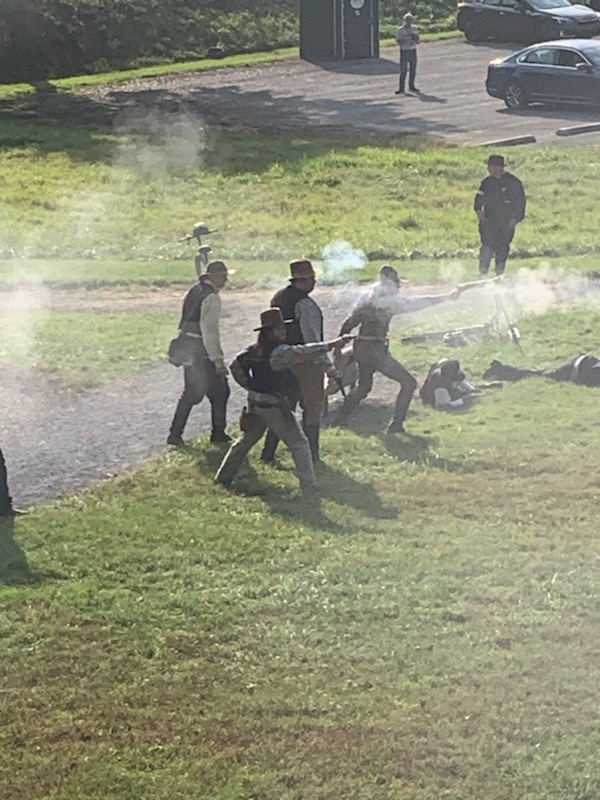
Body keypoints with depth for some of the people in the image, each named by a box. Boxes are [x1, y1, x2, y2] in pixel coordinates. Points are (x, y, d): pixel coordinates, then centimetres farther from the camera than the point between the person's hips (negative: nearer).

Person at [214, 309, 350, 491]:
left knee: (246, 440, 24)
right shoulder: (279, 352, -21)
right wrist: (331, 345, -32)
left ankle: (223, 476, 28)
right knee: (299, 444, 2)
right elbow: (302, 353, -30)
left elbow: (236, 366, 13)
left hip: (255, 404, 7)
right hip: (274, 406, -7)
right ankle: (308, 485, -1)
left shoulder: (253, 351, 4)